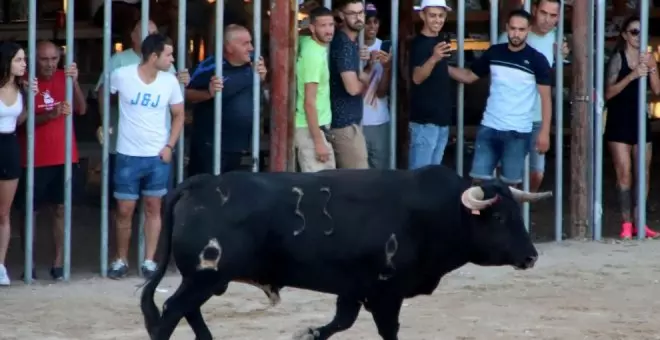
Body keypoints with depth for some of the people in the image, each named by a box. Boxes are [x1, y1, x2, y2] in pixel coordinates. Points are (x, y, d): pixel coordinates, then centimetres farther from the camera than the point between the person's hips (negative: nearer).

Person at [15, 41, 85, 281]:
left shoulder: (64, 78, 3)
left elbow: (81, 109, -7)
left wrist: (74, 81, -22)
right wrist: (52, 114, -29)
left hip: (64, 158, 3)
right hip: (33, 160, -3)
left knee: (60, 210, 3)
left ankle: (58, 263, 7)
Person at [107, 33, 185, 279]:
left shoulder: (170, 81, -4)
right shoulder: (121, 76, -11)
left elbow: (178, 115, 7)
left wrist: (169, 146, -2)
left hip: (158, 156, 2)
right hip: (128, 156, -2)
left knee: (153, 208, 5)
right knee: (124, 210, 3)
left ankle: (149, 261, 12)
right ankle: (121, 260, 17)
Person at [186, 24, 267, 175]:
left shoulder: (250, 65, 4)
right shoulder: (210, 67, -17)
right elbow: (188, 94, -12)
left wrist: (261, 78, -1)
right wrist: (209, 93, -29)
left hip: (238, 145, 7)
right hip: (210, 145, -7)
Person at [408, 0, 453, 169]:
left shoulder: (441, 40, 11)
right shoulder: (419, 43, -14)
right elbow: (417, 78, -29)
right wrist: (433, 59, -43)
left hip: (441, 117, 9)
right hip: (424, 119, -9)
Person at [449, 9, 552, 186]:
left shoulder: (537, 60, -7)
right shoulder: (494, 52, 5)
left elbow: (546, 97, -6)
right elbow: (470, 76, 16)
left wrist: (545, 132, -13)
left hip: (518, 132, -3)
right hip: (488, 128, 3)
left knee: (510, 183, 5)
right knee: (478, 179, 3)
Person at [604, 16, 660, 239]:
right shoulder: (618, 59, -6)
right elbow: (608, 93, -14)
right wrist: (632, 75, -24)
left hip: (640, 120, 5)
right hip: (619, 122, -5)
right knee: (624, 173, -8)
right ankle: (626, 224, -6)